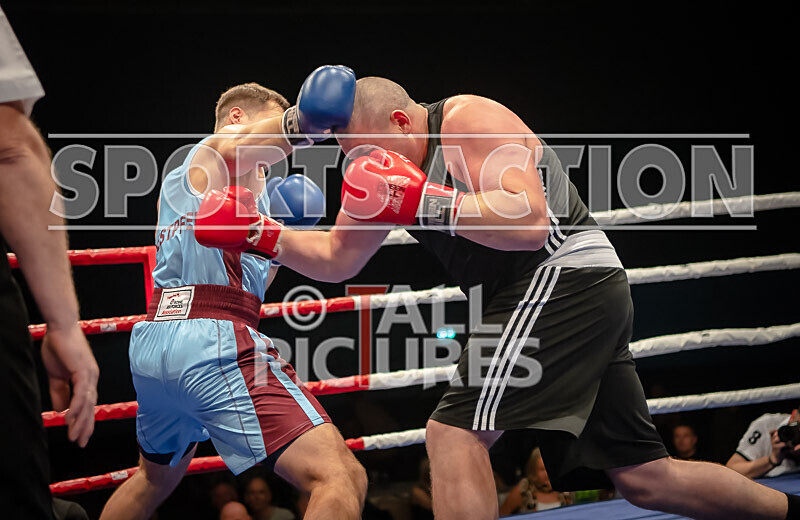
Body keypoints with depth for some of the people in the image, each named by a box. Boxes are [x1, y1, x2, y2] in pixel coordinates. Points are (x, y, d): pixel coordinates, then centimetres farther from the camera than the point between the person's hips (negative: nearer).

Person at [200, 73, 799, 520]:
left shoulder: (467, 120, -11)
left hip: (564, 275, -10)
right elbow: (335, 259, 22)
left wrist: (429, 202, -27)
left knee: (455, 432, -18)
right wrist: (268, 235, 8)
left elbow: (530, 223, -23)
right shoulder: (394, 167, 16)